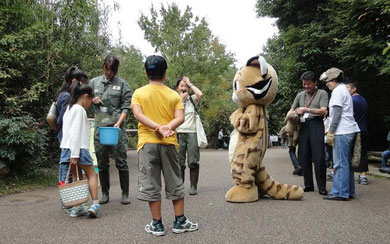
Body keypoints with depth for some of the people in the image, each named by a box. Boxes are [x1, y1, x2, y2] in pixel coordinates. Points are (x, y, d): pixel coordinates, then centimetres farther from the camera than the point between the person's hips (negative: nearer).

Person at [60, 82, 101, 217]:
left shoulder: (69, 109, 18)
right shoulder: (79, 110, -11)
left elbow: (67, 131, 17)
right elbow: (76, 133, -18)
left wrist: (73, 154, 17)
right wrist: (75, 154, -20)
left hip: (67, 148, 8)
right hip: (79, 148, -8)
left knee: (75, 176, 10)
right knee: (91, 174, 3)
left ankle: (76, 208, 11)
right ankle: (95, 204, -1)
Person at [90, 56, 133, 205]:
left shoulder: (122, 84, 3)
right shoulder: (94, 82, 13)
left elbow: (126, 106, -2)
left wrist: (119, 123, -14)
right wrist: (92, 99, -1)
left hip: (117, 127, -3)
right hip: (99, 127, 3)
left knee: (121, 162, -2)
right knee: (102, 163, 8)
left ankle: (125, 194, 8)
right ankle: (105, 193, 19)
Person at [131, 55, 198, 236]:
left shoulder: (139, 93, 2)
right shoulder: (174, 95, 4)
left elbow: (138, 114, -14)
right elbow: (180, 118, -9)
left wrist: (158, 127, -21)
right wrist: (166, 129, -18)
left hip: (147, 143, -1)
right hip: (169, 143, 1)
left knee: (150, 184, 5)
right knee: (175, 183, 11)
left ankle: (157, 224, 10)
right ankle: (180, 222, 17)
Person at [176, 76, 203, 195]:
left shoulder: (192, 99, 12)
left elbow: (200, 94, -10)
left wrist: (189, 83, 2)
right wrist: (181, 99, 1)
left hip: (192, 133, 0)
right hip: (179, 133, 0)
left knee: (193, 162, -6)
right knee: (179, 162, -2)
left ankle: (193, 186, 3)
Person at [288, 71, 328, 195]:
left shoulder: (322, 94, 6)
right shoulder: (300, 95, 20)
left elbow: (323, 111, -5)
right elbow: (292, 109, 25)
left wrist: (306, 109, -12)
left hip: (316, 124, -5)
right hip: (303, 126, 5)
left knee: (318, 157, -9)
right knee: (304, 157, 5)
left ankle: (322, 187, -3)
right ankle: (308, 185, 13)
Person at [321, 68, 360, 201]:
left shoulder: (338, 91, -7)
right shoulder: (345, 90, 23)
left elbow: (337, 113, -14)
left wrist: (330, 132, -13)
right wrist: (331, 130, 20)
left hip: (342, 132, -10)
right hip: (349, 130, 10)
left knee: (340, 163, -8)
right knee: (347, 163, 12)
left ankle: (340, 193, -6)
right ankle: (349, 191, 16)